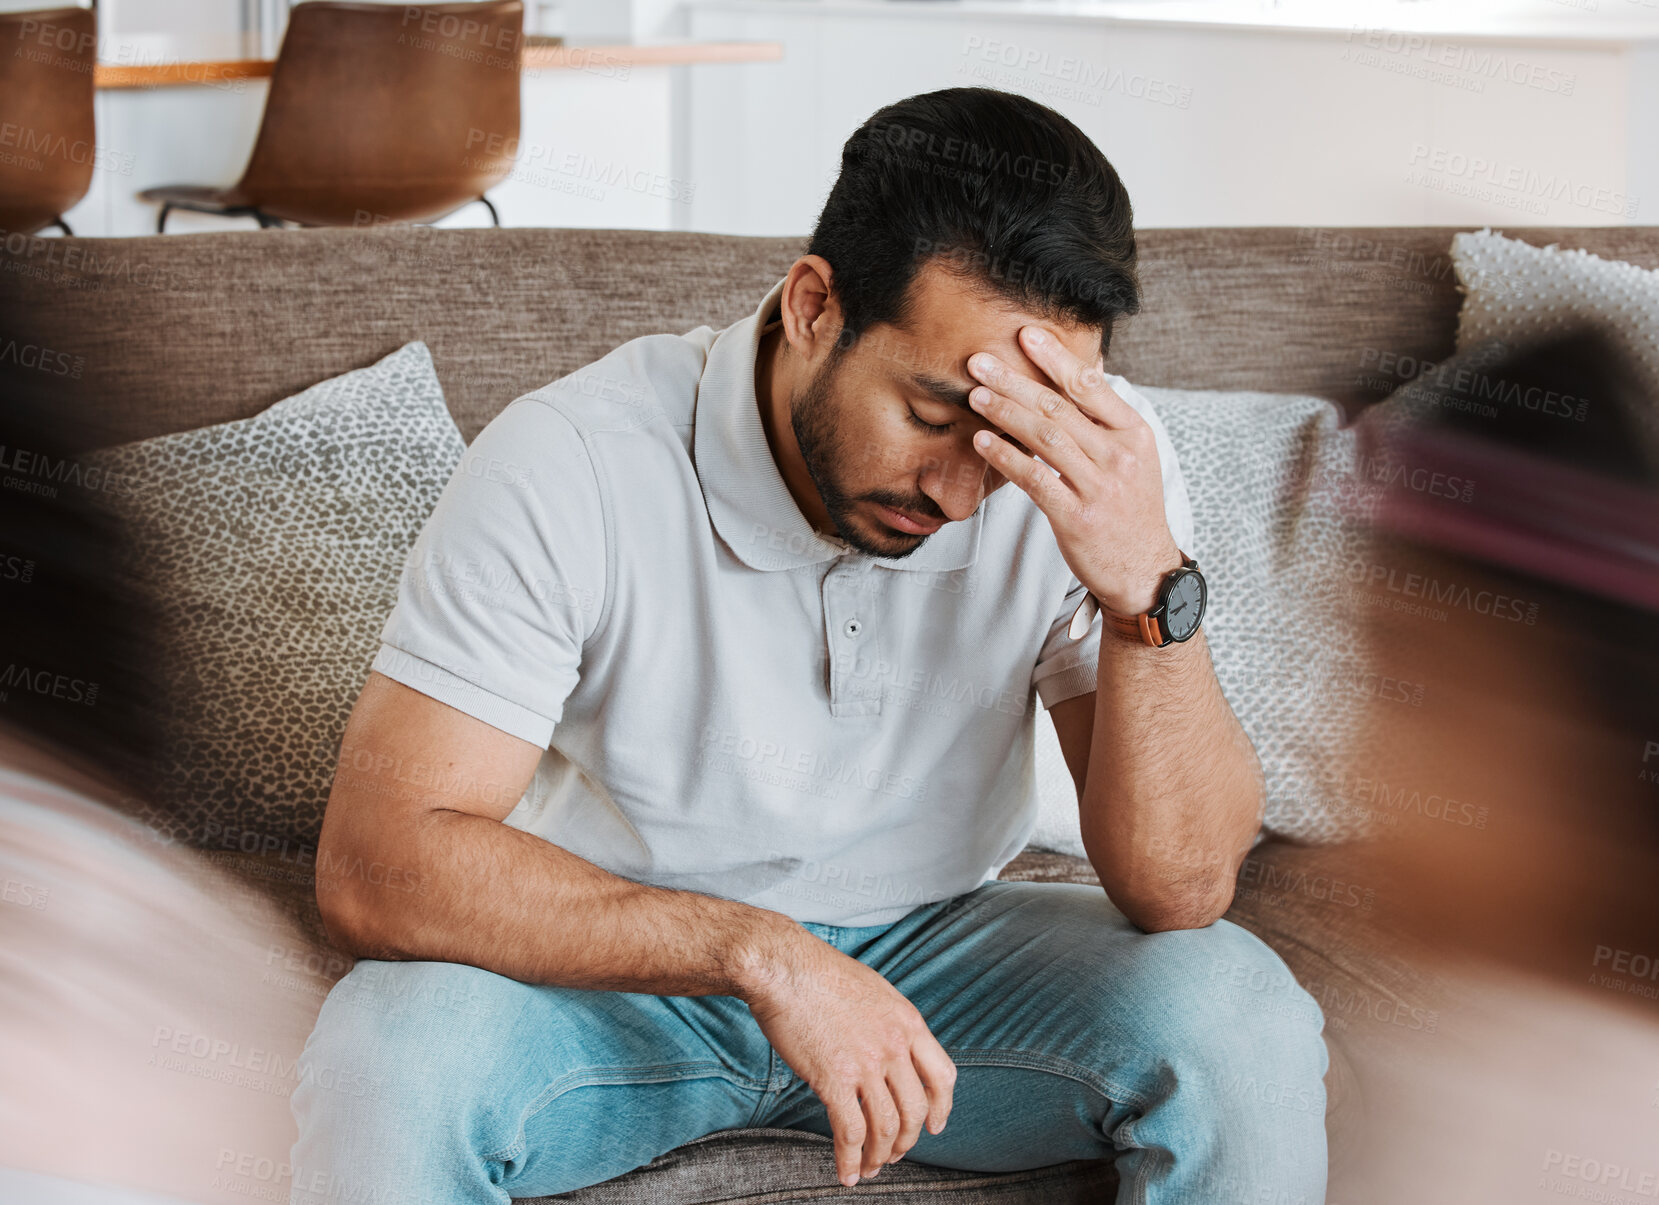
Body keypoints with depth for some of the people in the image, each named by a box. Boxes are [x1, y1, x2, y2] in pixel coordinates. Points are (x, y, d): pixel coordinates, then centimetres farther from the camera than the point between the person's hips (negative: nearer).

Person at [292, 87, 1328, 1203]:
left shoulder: (1095, 471, -17)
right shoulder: (571, 466, -25)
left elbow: (1180, 891, -19)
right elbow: (375, 867, -29)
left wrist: (1149, 586, -36)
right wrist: (759, 953, -37)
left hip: (930, 951, 2)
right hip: (623, 965, -1)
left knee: (1241, 1020, -25)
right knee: (388, 1060, -33)